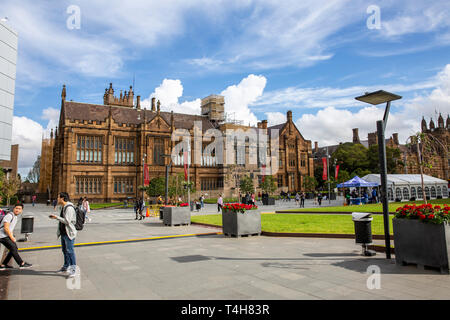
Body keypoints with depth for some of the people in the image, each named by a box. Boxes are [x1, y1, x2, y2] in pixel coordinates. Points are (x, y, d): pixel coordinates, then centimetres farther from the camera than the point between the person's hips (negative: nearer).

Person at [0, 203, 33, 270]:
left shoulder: (15, 217, 14)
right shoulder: (9, 215, -17)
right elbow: (6, 228, -21)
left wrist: (12, 236, 13)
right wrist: (12, 237, -15)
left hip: (7, 236, 10)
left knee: (14, 249, 9)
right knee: (13, 248, -12)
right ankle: (22, 264, -8)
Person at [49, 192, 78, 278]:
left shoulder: (69, 208, -18)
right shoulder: (63, 207, 13)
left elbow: (67, 221, -23)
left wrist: (57, 217, -18)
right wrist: (55, 217, 11)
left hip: (69, 233, -10)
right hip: (63, 232, 10)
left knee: (70, 251, -7)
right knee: (65, 250, 18)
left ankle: (73, 269, -1)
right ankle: (66, 267, 30)